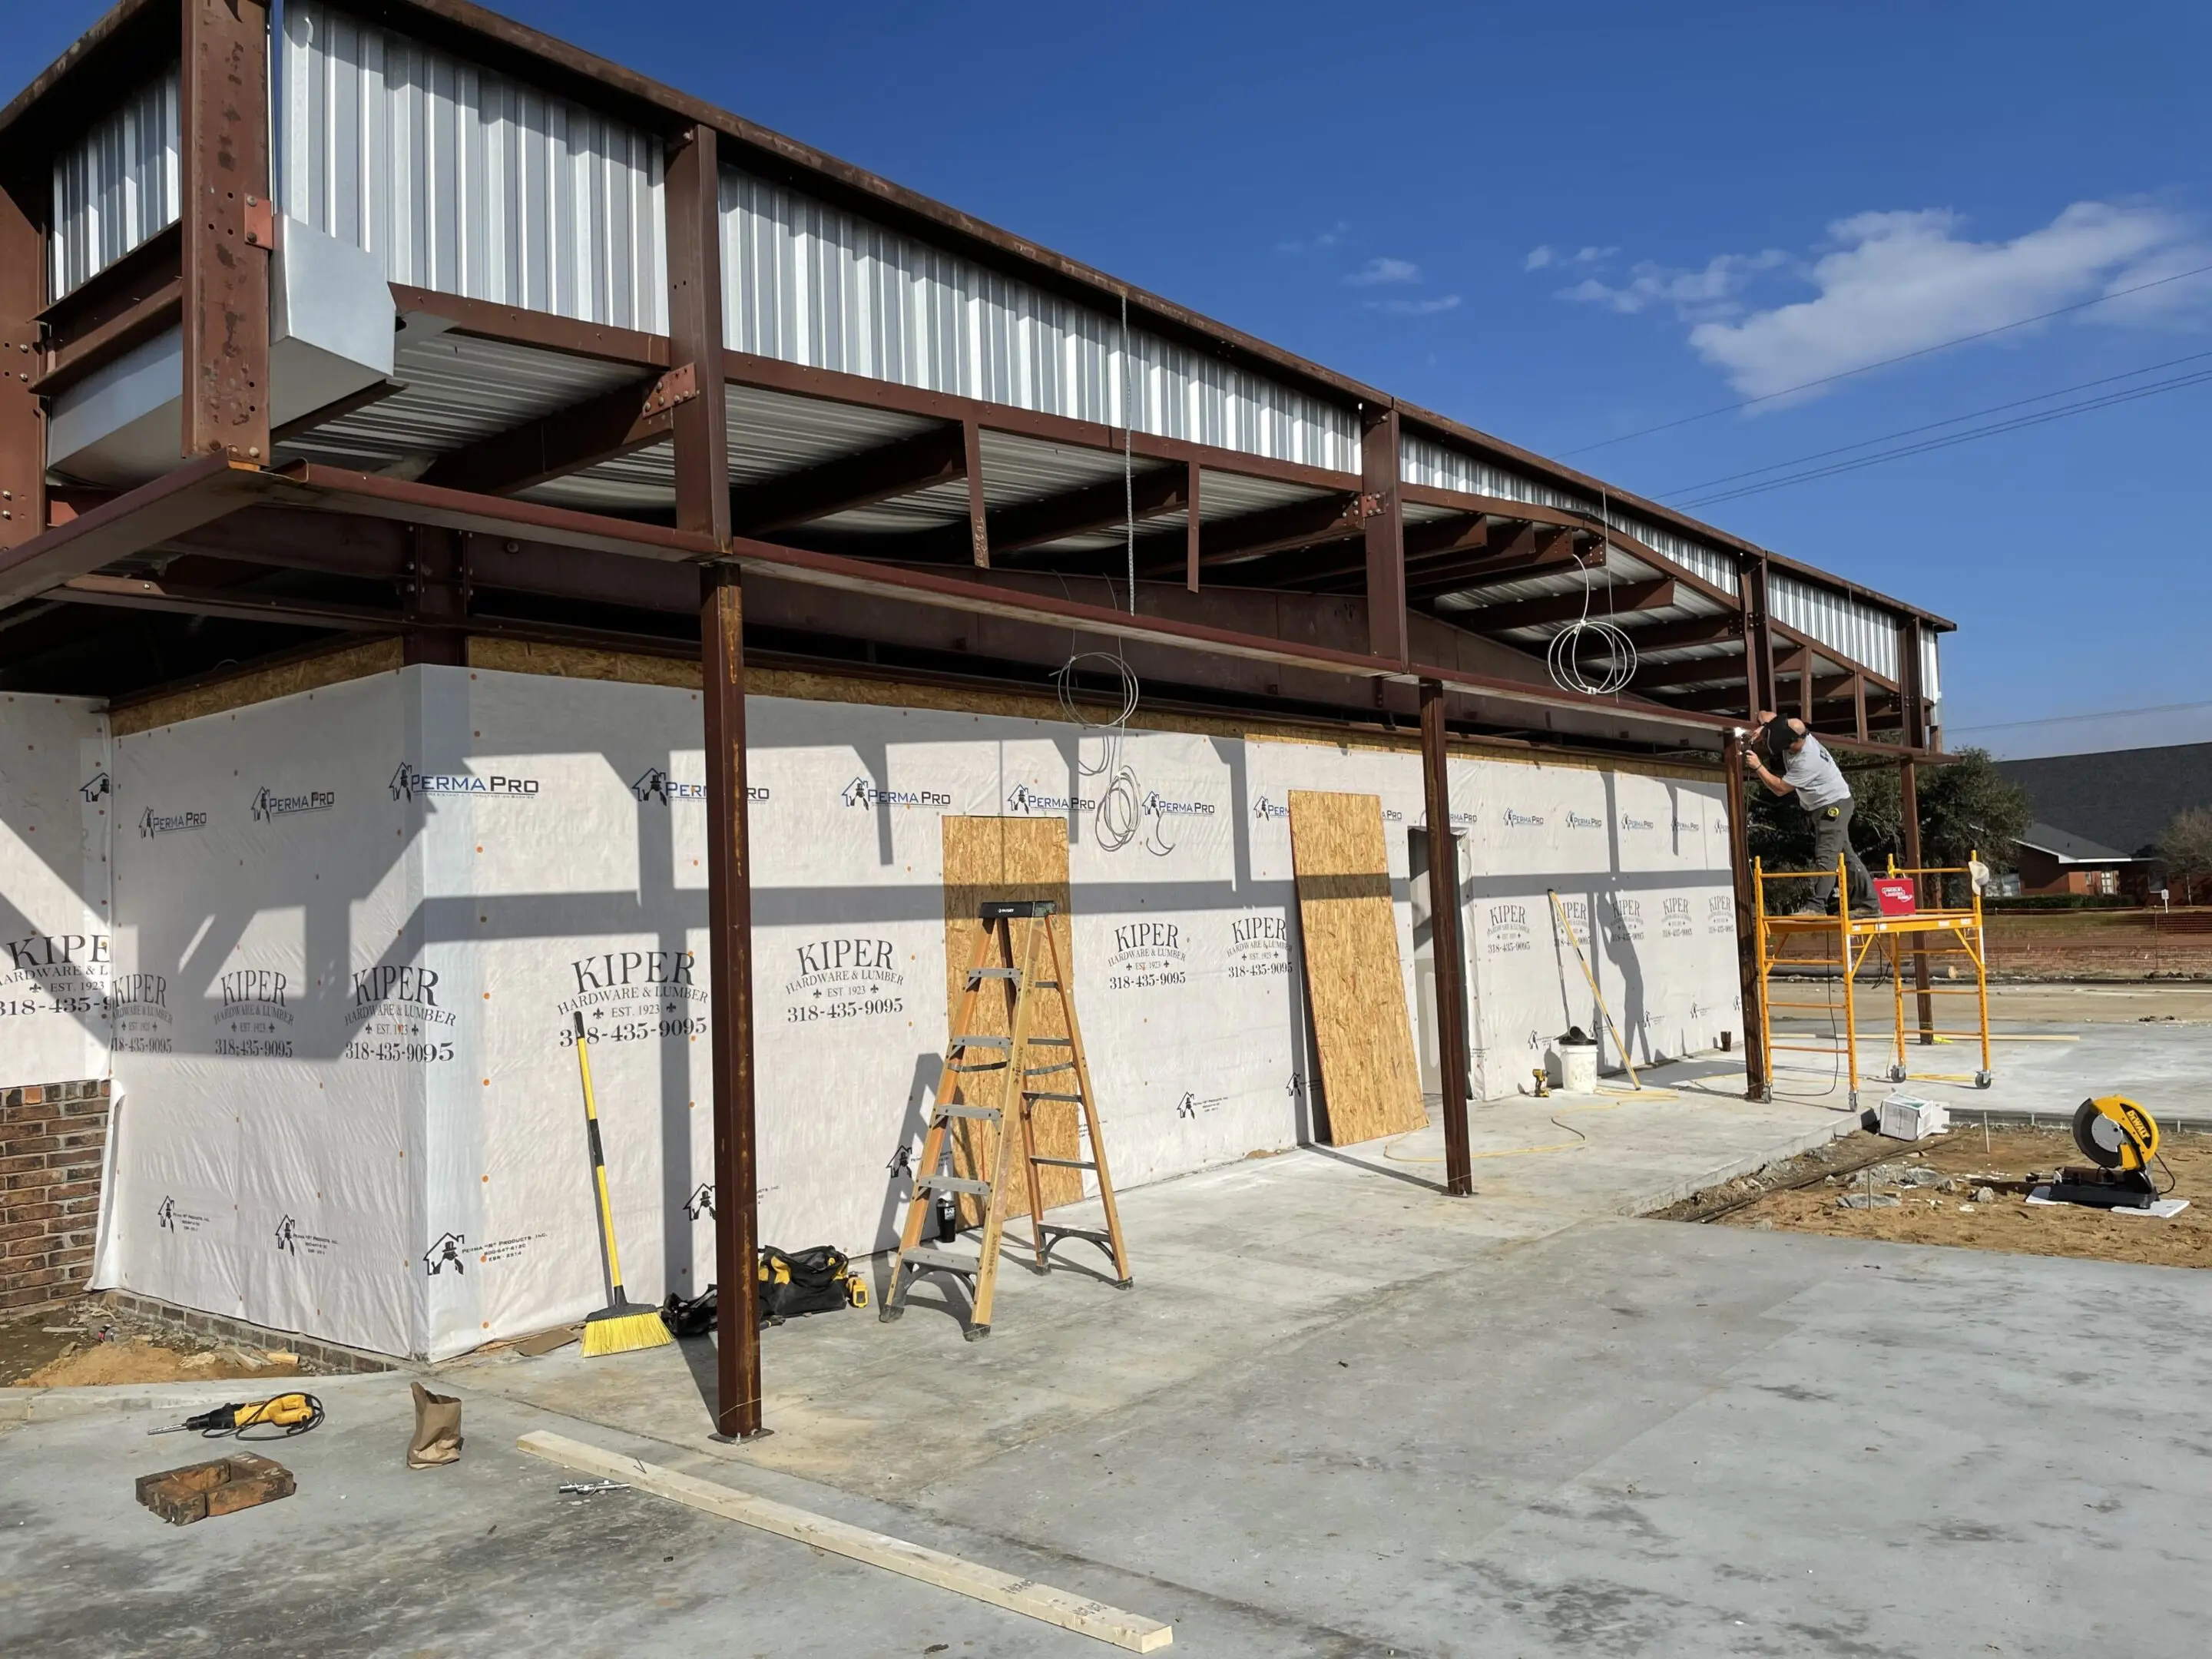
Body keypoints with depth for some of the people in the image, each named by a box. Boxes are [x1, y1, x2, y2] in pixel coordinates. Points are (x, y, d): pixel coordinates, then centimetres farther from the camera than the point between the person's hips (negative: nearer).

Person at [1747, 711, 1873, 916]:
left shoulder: (1806, 763, -34)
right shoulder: (1793, 731, -11)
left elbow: (1780, 788, -25)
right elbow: (1766, 715, 3)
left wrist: (1758, 766, -21)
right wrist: (1760, 729, -15)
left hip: (1834, 804, -10)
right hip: (1822, 805, 10)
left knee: (1826, 855, -16)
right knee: (1845, 853, 11)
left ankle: (1817, 906, -22)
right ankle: (1867, 901, 16)